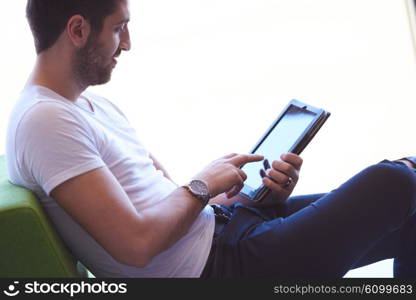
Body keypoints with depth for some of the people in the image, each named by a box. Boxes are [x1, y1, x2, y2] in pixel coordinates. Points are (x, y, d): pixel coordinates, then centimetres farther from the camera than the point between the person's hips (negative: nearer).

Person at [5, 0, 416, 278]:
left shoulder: (94, 105, 14)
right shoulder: (44, 121, -18)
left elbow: (162, 195, 11)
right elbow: (136, 244, -26)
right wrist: (203, 186, -9)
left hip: (219, 221, 10)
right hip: (213, 265, -10)